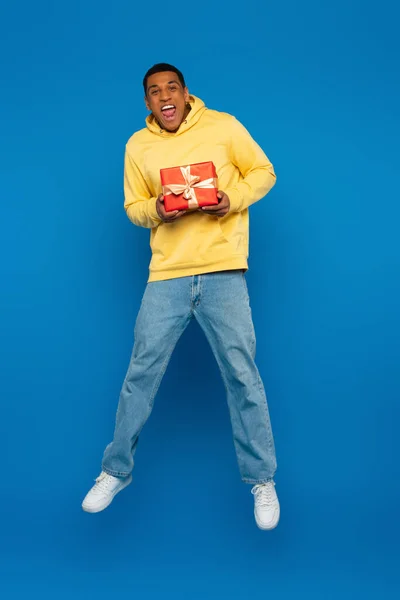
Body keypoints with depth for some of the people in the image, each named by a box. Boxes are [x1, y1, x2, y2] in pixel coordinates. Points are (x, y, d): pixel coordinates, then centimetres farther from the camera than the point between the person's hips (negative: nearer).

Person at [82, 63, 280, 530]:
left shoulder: (223, 125, 3)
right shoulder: (137, 146, 10)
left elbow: (264, 172, 8)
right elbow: (133, 207, 14)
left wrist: (235, 197, -12)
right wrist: (155, 210, -9)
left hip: (223, 273, -2)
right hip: (166, 277, 2)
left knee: (241, 375, 1)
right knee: (141, 373, 6)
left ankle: (261, 479, 18)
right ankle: (116, 470, 24)